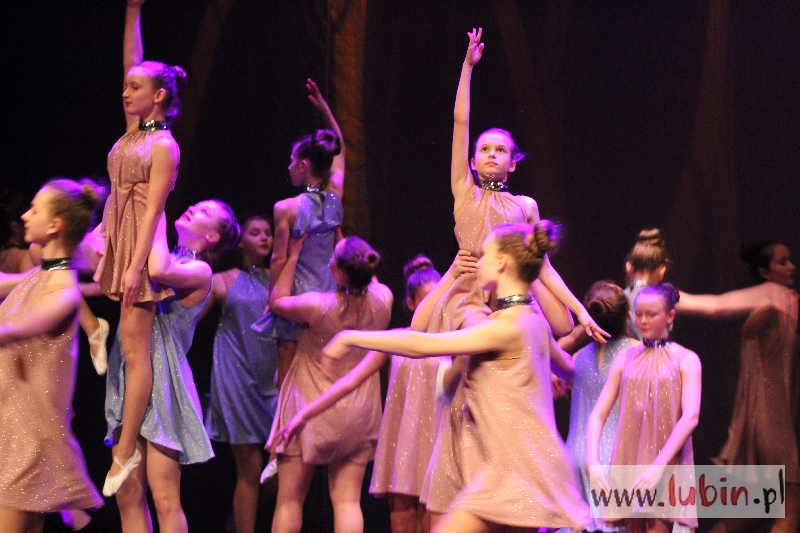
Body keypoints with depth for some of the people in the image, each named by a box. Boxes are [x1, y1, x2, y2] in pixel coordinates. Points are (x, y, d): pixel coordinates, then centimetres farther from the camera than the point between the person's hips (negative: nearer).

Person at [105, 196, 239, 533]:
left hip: (161, 379, -7)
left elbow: (159, 271, -26)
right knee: (128, 494, 4)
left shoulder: (199, 271, -4)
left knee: (164, 498, -7)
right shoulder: (166, 257, 16)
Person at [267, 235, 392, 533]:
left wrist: (293, 256, 7)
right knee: (347, 500, 2)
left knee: (290, 499, 4)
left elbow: (276, 301, 0)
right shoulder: (382, 300, -11)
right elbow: (367, 279, 15)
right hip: (358, 415, 4)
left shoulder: (317, 306, -21)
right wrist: (340, 240, 22)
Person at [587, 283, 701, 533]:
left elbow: (690, 417, -10)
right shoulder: (625, 359, 11)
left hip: (667, 468, -4)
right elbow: (597, 414, 5)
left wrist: (659, 465, -22)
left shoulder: (685, 360, 1)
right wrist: (593, 460, -12)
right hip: (629, 463, 4)